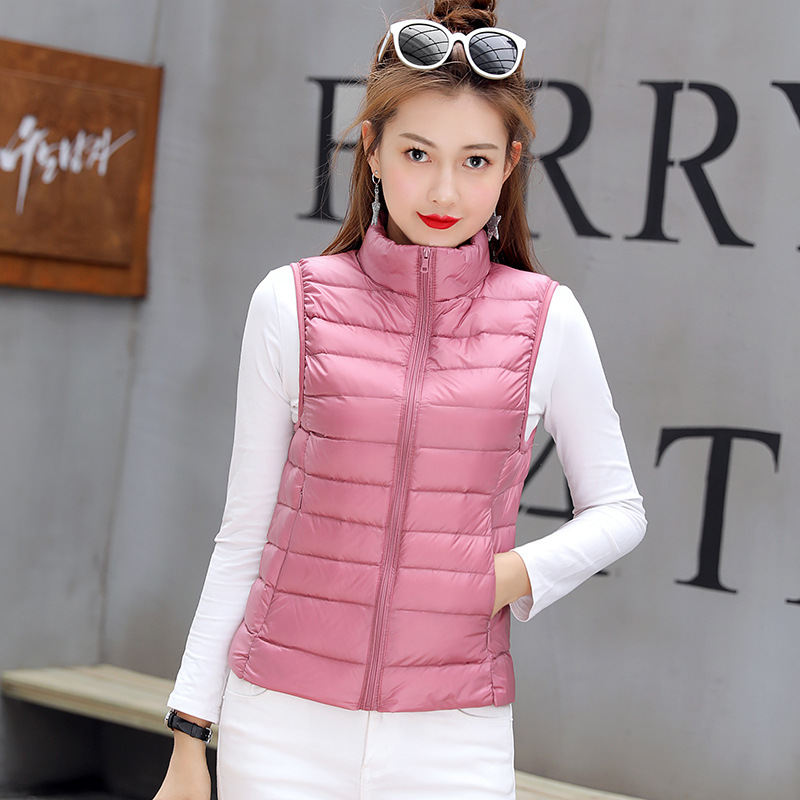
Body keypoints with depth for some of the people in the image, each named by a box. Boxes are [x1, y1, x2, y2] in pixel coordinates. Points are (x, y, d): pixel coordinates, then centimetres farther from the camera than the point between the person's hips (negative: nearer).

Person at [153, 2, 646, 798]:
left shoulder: (546, 321, -1)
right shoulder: (291, 304, -1)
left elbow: (618, 510, 10)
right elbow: (246, 531, 5)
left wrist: (520, 573, -9)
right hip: (282, 731, 0)